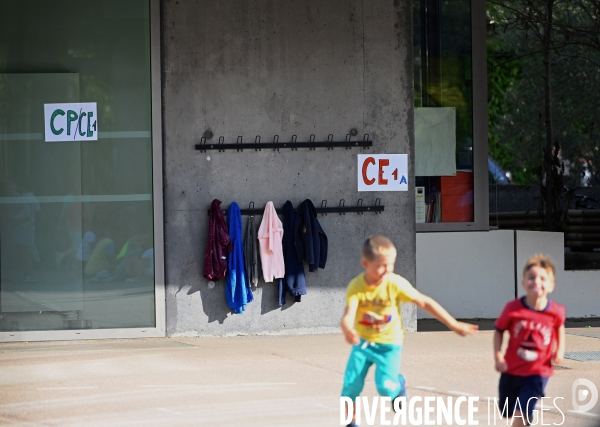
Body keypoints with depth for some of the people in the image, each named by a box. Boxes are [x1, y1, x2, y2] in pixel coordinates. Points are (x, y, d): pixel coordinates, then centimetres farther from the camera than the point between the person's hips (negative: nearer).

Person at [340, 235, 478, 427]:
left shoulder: (395, 283, -18)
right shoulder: (356, 286, -18)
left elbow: (424, 303, -12)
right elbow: (348, 315, -30)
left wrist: (454, 325, -12)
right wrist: (348, 330, -56)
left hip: (389, 344, -1)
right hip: (363, 342, 1)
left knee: (386, 387, -19)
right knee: (351, 386, -6)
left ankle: (398, 385, 17)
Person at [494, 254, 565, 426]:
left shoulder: (556, 312, -15)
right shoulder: (513, 308, -18)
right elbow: (499, 330, -4)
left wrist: (560, 351, -3)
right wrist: (498, 357, -15)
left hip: (538, 373, -2)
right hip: (511, 370, 2)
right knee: (508, 412, 19)